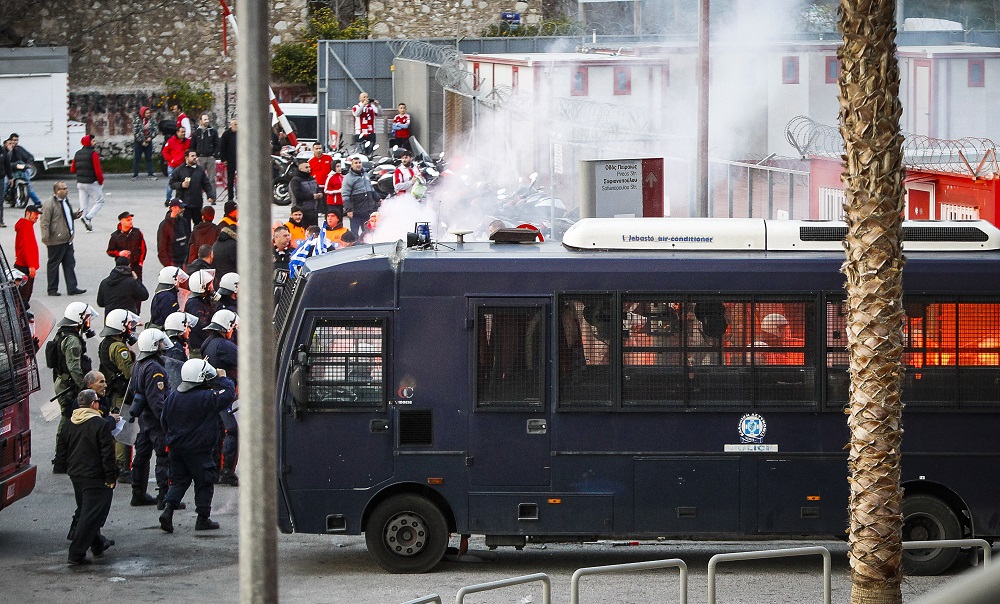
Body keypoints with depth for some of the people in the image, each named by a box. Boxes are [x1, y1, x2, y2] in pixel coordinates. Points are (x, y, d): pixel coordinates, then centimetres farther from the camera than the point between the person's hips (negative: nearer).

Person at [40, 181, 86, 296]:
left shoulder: (65, 201, 13)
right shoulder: (50, 205, -15)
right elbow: (44, 223, -16)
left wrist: (75, 215, 11)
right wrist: (45, 238, -21)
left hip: (67, 239, 8)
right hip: (56, 241, -8)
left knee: (70, 264, 7)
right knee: (53, 265, 4)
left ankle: (72, 288, 11)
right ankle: (52, 290, 12)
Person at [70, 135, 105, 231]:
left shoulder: (77, 154, 9)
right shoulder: (93, 153, -13)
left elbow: (72, 169, 14)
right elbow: (98, 170, -17)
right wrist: (101, 181, -4)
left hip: (80, 183, 7)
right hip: (92, 183, -7)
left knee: (83, 204, 11)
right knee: (100, 201, 2)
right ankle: (88, 217, -16)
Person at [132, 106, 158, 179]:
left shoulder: (151, 120, 2)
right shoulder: (137, 121, -10)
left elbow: (155, 130, 3)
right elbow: (135, 132, -13)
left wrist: (150, 137, -13)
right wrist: (142, 142, -14)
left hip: (148, 142, 3)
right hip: (138, 143, -3)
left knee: (149, 159, 5)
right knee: (136, 159, 1)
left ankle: (150, 174, 9)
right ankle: (135, 174, 6)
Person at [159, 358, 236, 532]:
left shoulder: (171, 398, 3)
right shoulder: (206, 398, -18)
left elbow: (164, 421, 13)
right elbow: (229, 395, -14)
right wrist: (222, 380, 3)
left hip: (175, 448, 6)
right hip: (198, 451, -6)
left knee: (178, 481, 15)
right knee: (205, 482, 7)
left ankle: (167, 509, -5)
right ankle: (203, 518, 10)